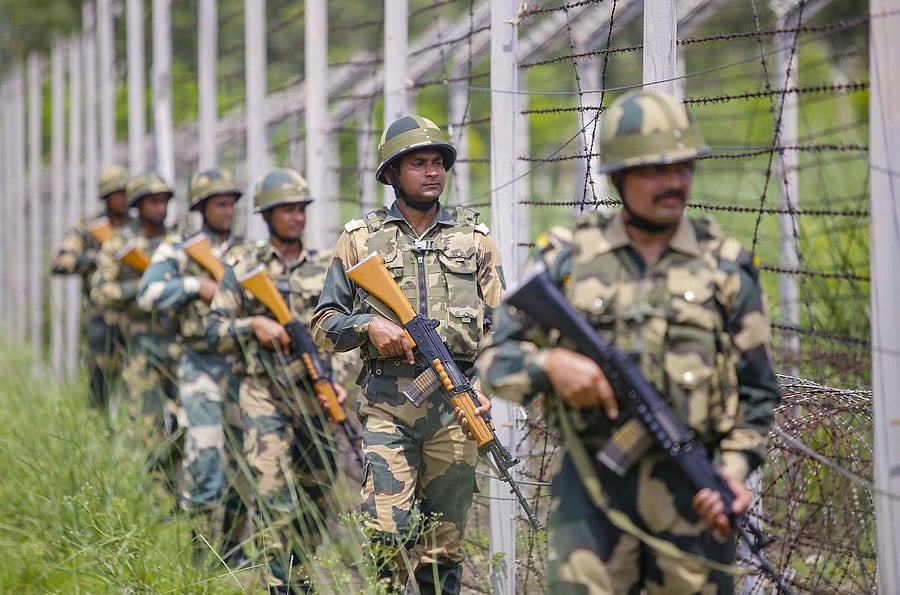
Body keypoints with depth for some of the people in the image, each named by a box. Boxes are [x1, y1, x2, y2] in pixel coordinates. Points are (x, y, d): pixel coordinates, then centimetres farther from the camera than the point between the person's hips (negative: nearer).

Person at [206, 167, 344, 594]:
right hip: (265, 394, -3)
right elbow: (214, 332, 3)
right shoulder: (243, 268, 4)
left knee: (316, 495, 8)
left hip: (316, 394, 3)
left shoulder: (325, 268, 9)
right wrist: (253, 324, -14)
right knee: (274, 489, -15)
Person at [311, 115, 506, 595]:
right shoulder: (360, 240, 9)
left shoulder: (474, 239, 12)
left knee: (443, 543, 4)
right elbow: (323, 325, 10)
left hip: (455, 401, 1)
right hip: (387, 405, -1)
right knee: (388, 533, -13)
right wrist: (369, 325, -9)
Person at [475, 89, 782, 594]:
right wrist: (550, 362, -12)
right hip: (592, 482, -1)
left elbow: (757, 392, 10)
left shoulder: (726, 268, 8)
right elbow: (495, 360, 9)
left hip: (691, 491, 1)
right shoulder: (568, 258, 7)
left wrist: (734, 469, -6)